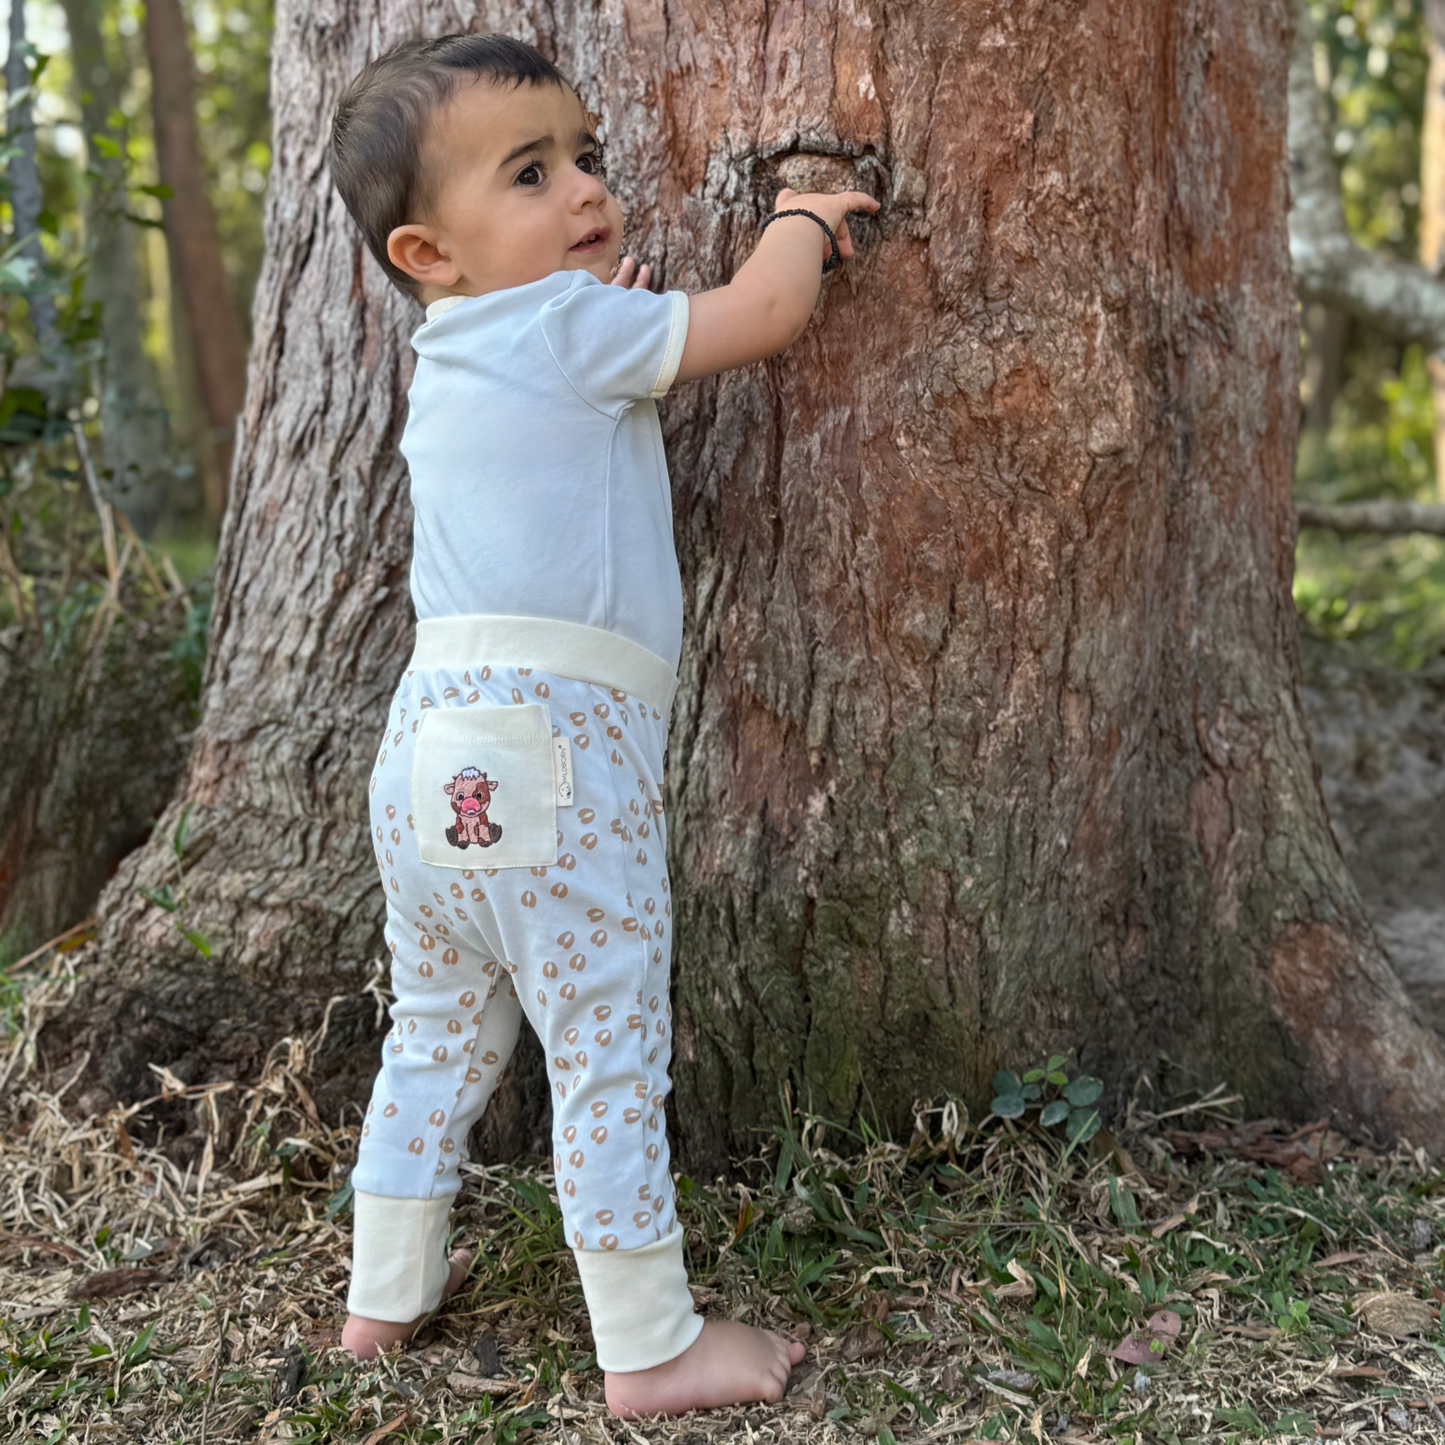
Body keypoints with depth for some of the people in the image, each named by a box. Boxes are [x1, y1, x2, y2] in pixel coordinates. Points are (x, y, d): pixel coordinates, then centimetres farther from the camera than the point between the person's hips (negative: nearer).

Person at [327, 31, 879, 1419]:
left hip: (432, 750, 9)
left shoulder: (453, 367, 19)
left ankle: (385, 1291, 35)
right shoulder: (568, 324, -7)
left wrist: (609, 331, 24)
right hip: (548, 748, -9)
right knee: (609, 1052, 2)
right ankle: (650, 1348, 13)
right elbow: (763, 313, -6)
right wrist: (801, 220, 13)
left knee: (439, 1033, 22)